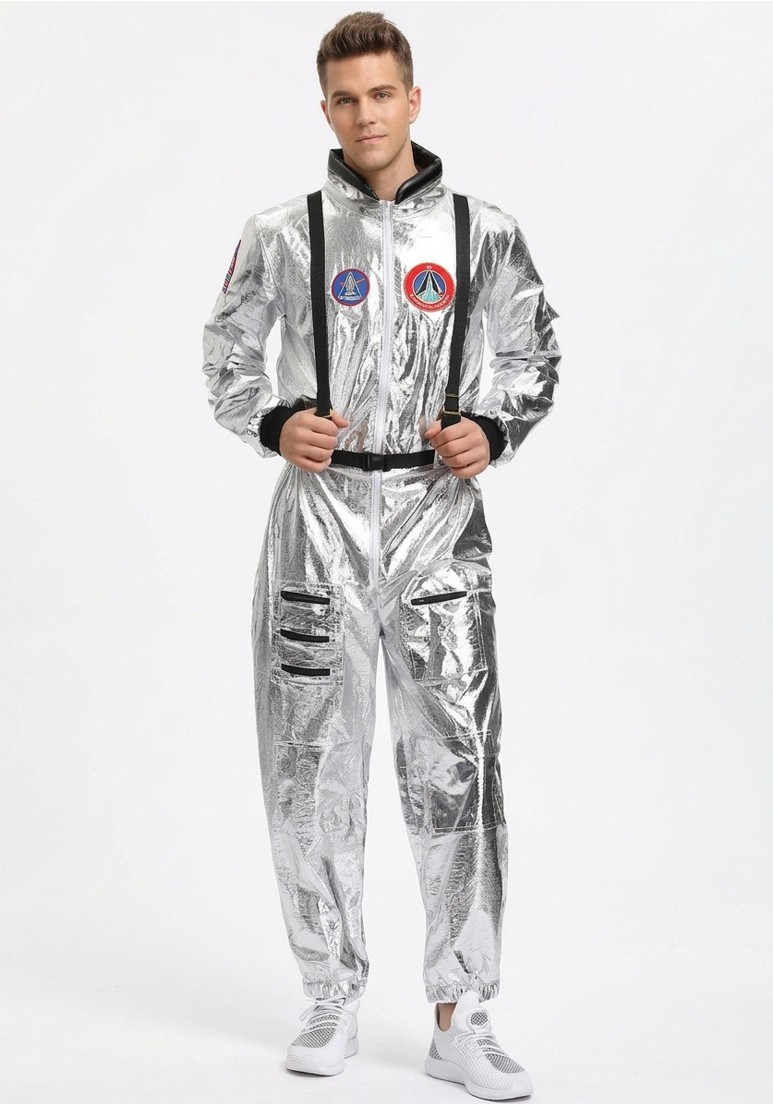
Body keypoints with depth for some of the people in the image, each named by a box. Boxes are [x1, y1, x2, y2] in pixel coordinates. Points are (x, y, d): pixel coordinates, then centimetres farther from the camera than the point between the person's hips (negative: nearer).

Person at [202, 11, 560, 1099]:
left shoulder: (481, 231, 4)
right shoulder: (284, 234, 3)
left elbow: (535, 352, 13)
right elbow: (226, 353, 12)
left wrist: (491, 432, -5)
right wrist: (274, 424, -7)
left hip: (439, 517, 0)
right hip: (320, 517, 1)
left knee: (455, 764, -4)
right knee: (312, 763, 6)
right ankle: (333, 999, 21)